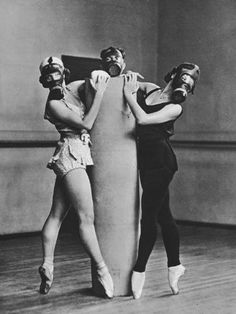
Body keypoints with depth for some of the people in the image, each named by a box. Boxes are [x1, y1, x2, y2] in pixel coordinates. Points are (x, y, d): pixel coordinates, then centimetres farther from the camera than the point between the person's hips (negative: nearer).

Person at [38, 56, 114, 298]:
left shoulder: (72, 88, 10)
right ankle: (101, 270, -2)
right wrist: (99, 94, -13)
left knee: (56, 215, 9)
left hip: (74, 158, 8)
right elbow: (86, 124, -15)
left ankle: (47, 266, 13)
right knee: (86, 217, -7)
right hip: (71, 157, -8)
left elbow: (101, 77, 22)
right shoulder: (54, 105, -11)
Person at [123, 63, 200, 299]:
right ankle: (174, 266, 23)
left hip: (160, 162, -7)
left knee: (148, 216, -4)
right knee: (162, 215, 13)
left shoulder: (175, 108, -9)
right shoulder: (149, 89, 10)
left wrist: (128, 93, -12)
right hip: (146, 161, 7)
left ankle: (139, 270, 5)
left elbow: (142, 119, -20)